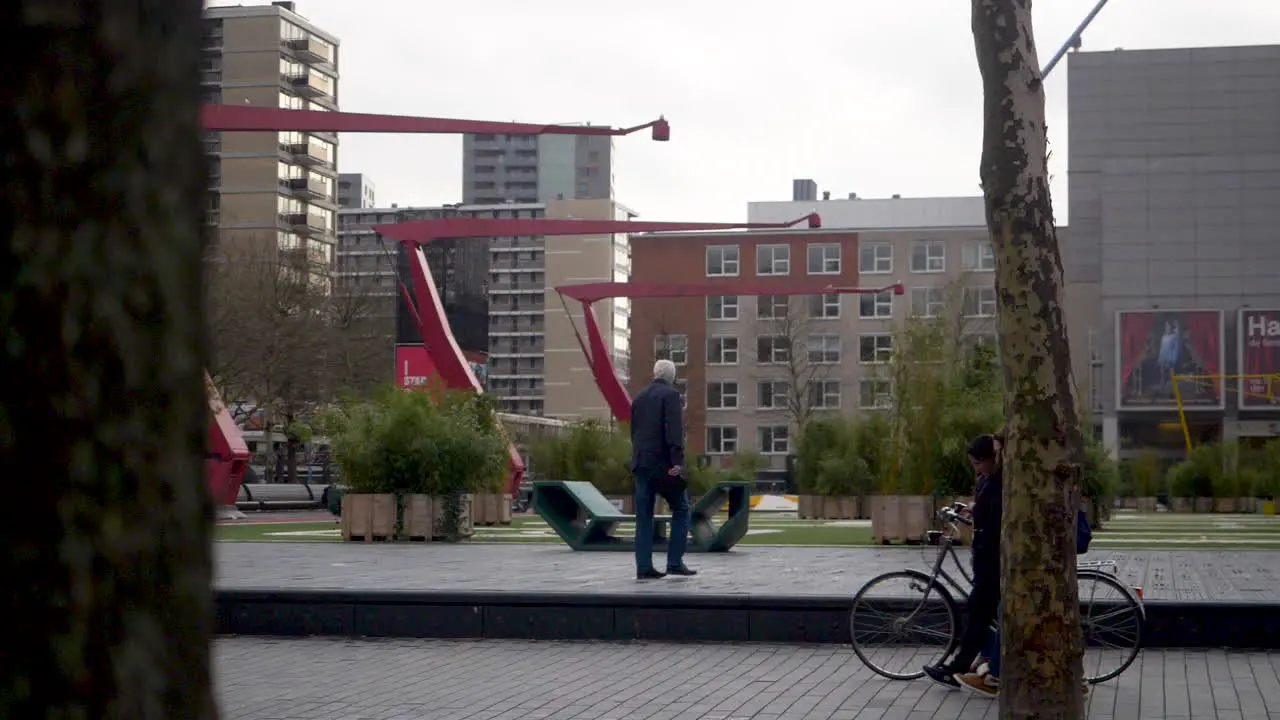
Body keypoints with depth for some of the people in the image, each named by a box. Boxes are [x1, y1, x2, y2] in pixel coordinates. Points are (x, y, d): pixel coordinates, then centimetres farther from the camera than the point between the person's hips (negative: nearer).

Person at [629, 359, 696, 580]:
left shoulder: (639, 397, 16)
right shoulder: (670, 394, -5)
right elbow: (674, 429, -16)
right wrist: (677, 461, -19)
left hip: (641, 462, 6)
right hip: (663, 462, -6)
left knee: (643, 516, 6)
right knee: (680, 510, 4)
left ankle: (644, 567, 2)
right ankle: (675, 562, -2)